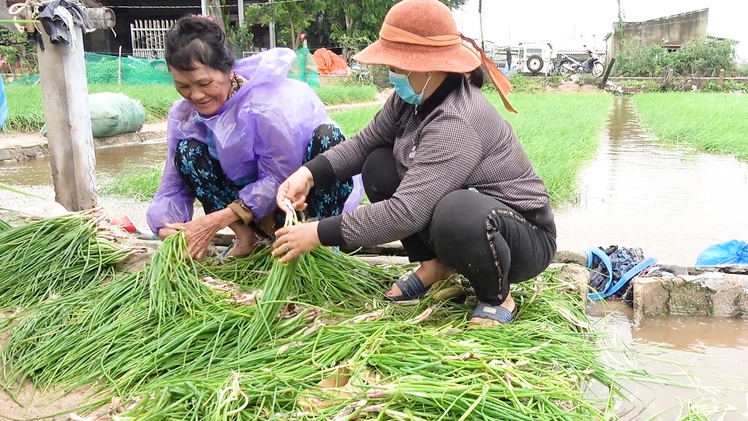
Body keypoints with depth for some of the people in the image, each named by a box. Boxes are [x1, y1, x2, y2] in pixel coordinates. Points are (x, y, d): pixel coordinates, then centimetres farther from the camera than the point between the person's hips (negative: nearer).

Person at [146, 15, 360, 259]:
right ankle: (247, 236, -9)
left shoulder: (268, 100, -30)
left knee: (328, 137, -34)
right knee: (186, 152, -17)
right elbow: (174, 186, -9)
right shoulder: (183, 114, -12)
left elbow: (280, 177, -29)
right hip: (253, 190, 4)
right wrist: (167, 228, -31)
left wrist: (219, 219, -32)